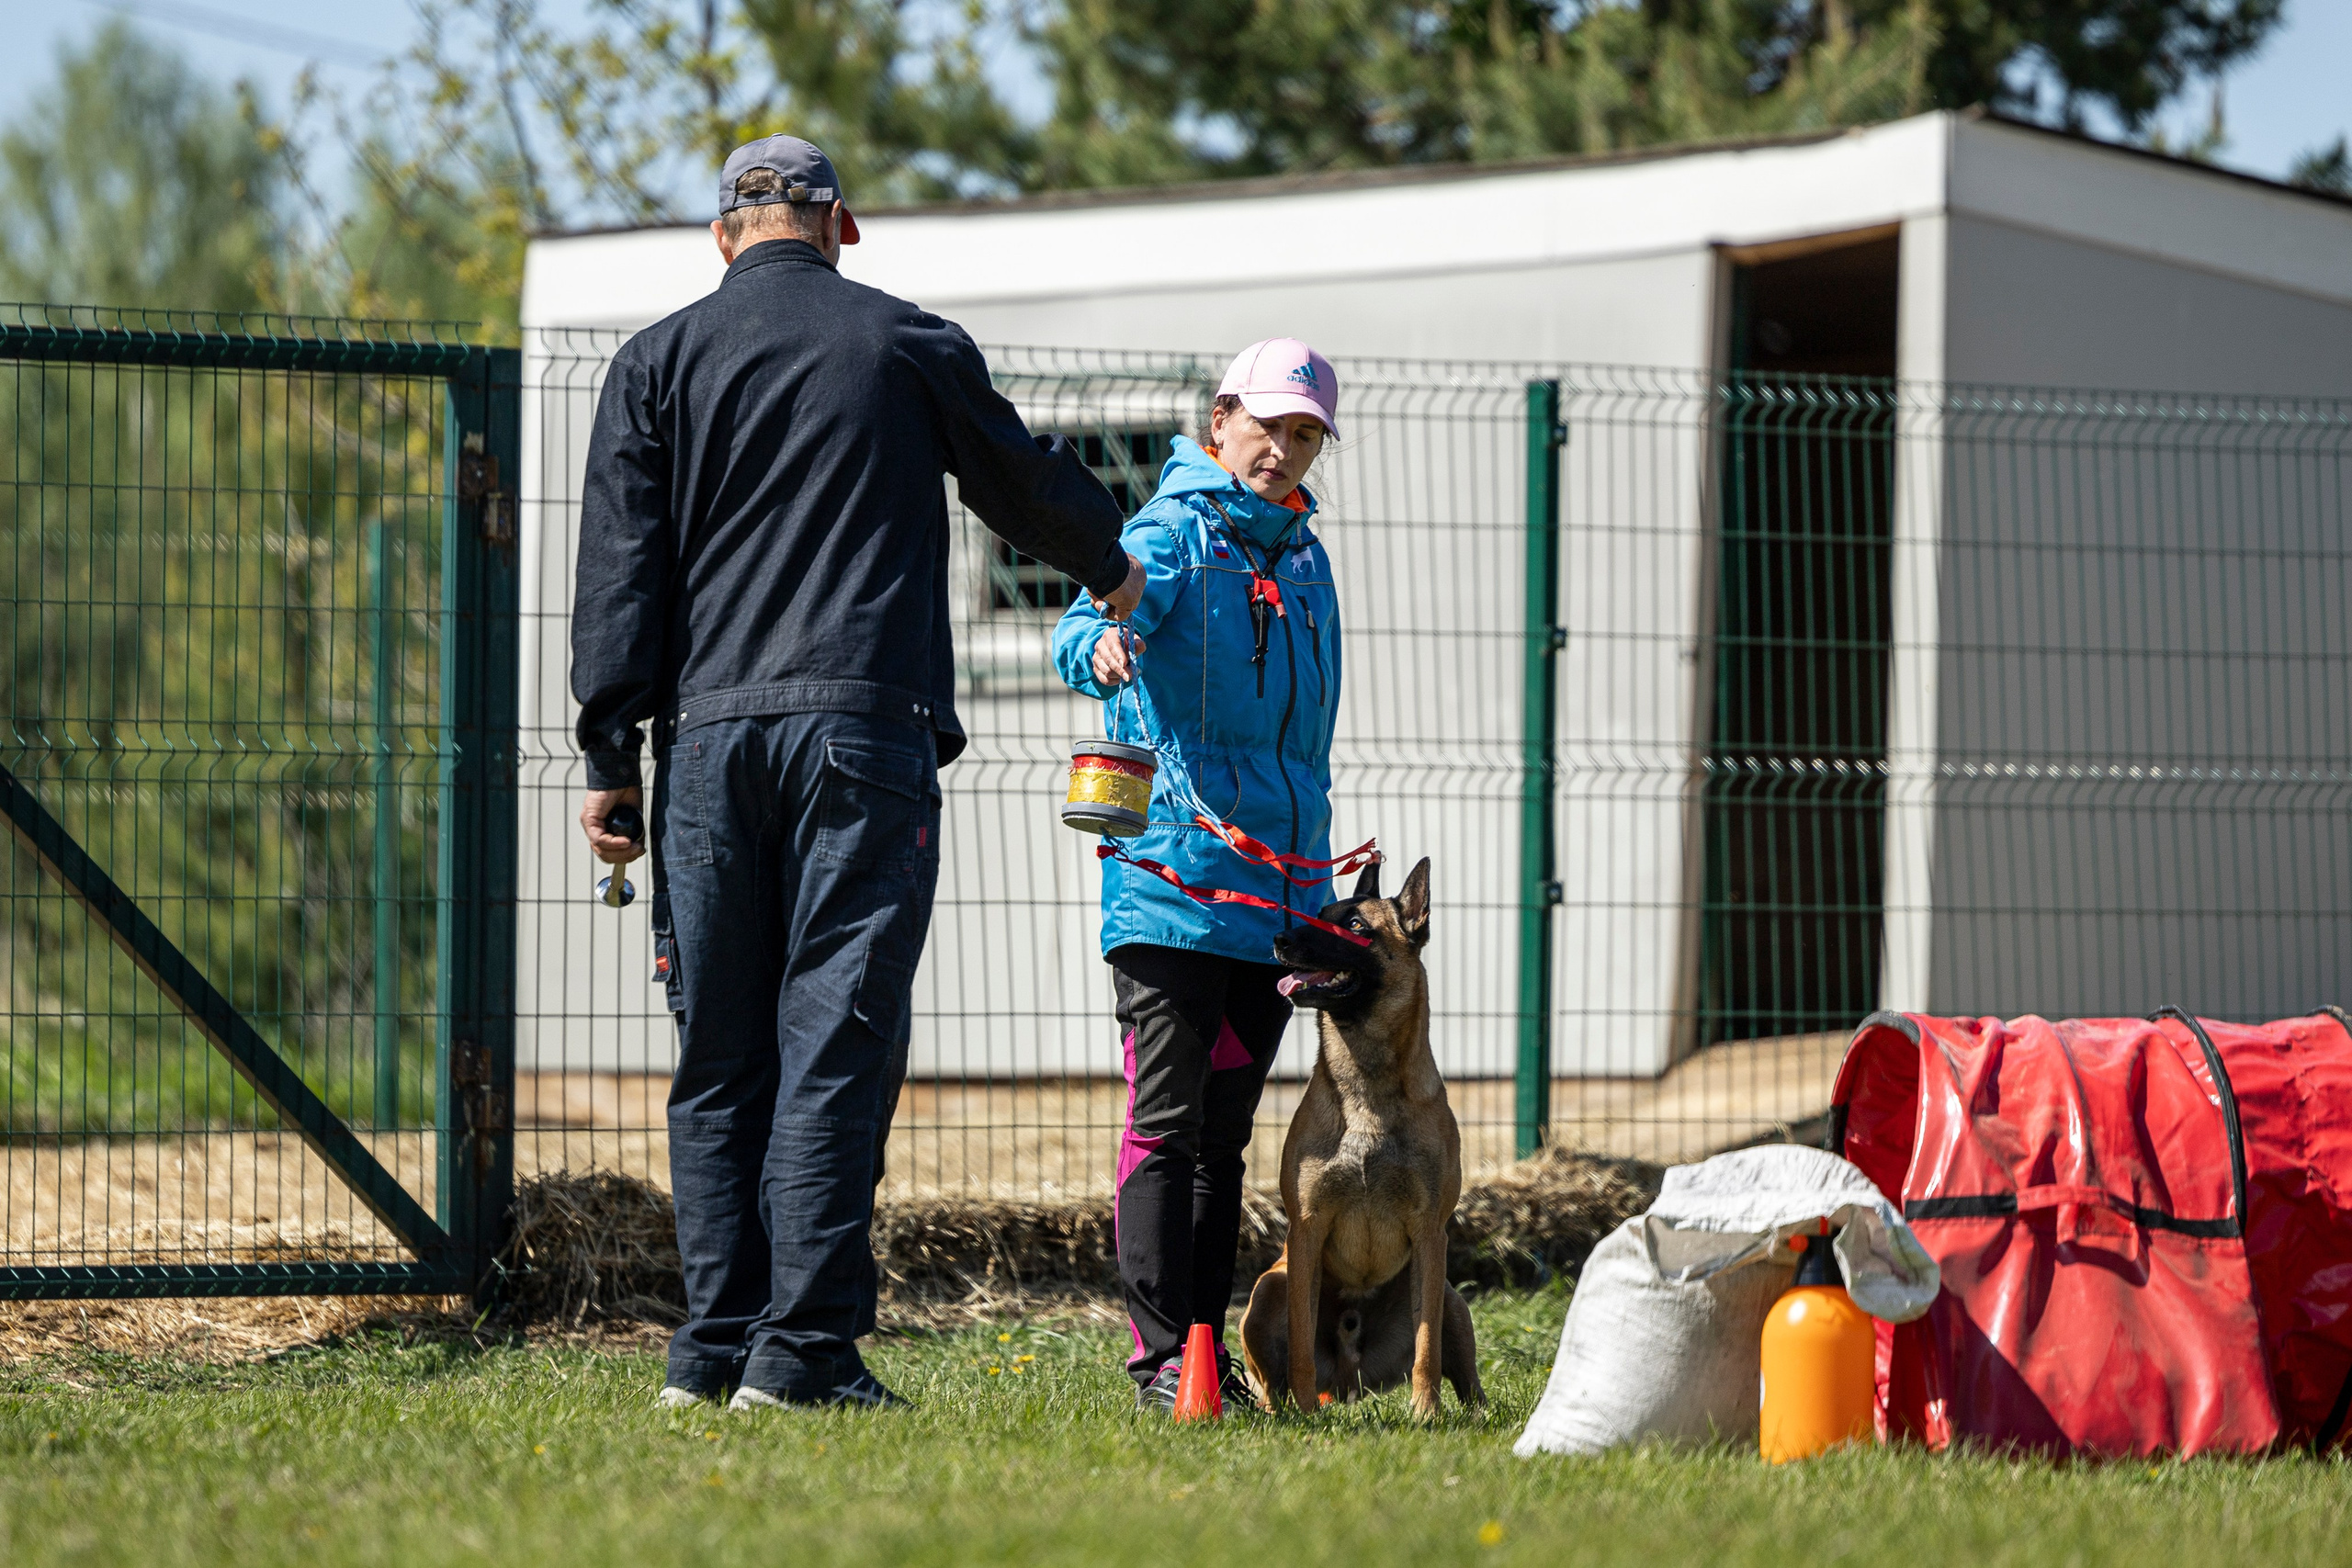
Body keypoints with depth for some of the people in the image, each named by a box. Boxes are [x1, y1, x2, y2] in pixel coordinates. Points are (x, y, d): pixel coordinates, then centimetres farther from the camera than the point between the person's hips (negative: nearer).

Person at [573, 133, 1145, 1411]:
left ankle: (715, 1341, 5)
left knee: (718, 1050, 7)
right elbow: (1025, 481, 21)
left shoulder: (658, 362, 10)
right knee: (835, 1035, -5)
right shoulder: (912, 348, 7)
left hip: (710, 735, 2)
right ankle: (805, 1344, -11)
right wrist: (1109, 568, 41)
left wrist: (610, 756, 5)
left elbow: (618, 570, 4)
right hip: (863, 730, -2)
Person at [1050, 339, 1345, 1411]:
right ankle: (1160, 1359, -8)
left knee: (1225, 1135, 10)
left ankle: (1209, 1351, 13)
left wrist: (1320, 870, 26)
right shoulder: (1174, 532, -3)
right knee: (1167, 1126, -8)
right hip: (1171, 881, -7)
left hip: (1276, 893, 7)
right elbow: (1093, 623, -24)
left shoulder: (1302, 557, 18)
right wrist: (1102, 649, -47)